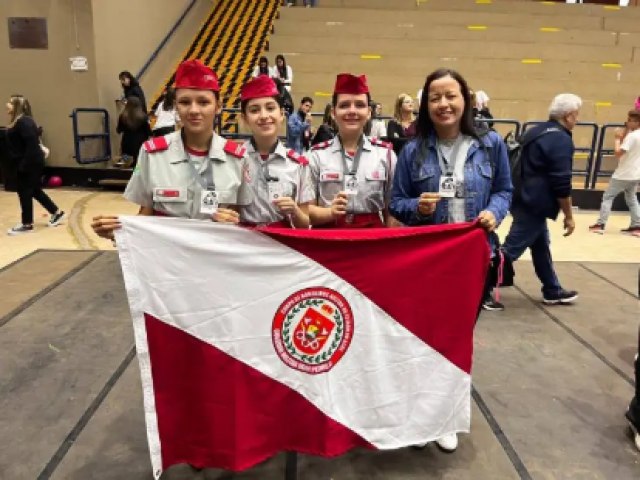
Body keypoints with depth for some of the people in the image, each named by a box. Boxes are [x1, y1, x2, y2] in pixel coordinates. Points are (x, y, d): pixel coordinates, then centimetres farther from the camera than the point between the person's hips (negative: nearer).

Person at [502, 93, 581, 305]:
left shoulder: (538, 131, 14)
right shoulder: (561, 140, -15)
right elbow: (562, 184, -18)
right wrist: (569, 216, -9)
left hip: (523, 199, 10)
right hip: (534, 204, -10)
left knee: (541, 246, 18)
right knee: (511, 248, -6)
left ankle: (552, 291, 29)